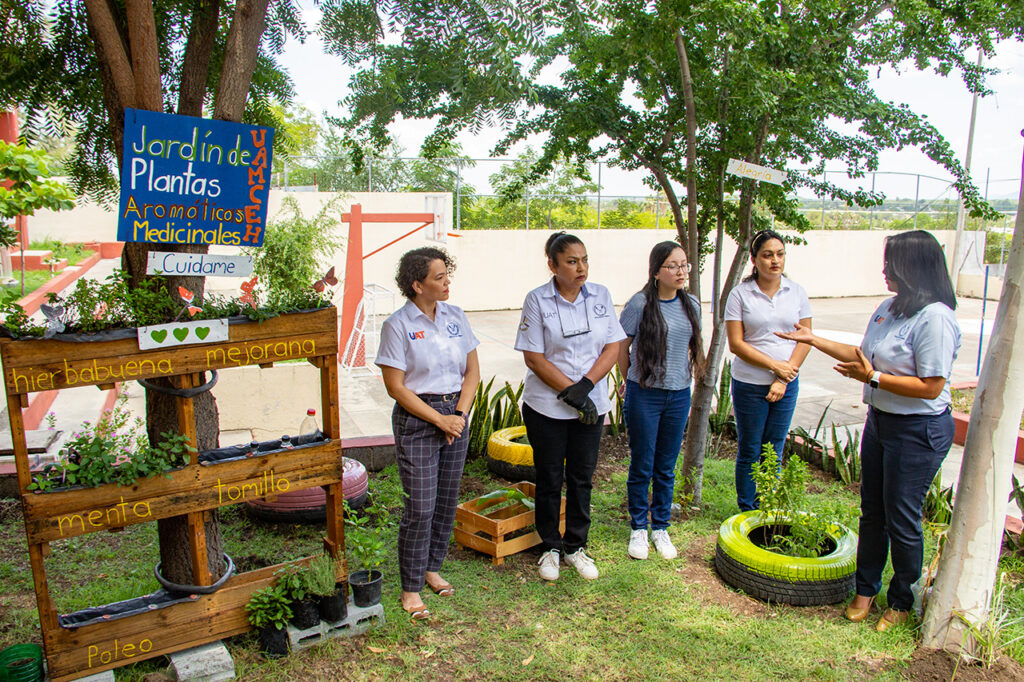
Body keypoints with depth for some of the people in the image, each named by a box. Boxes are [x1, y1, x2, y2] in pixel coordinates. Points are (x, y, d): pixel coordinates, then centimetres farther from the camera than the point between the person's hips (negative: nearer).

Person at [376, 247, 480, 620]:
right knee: (420, 507, -3)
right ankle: (411, 588, 12)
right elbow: (396, 387, -11)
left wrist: (459, 415, -4)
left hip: (456, 415, 5)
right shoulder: (398, 325, -10)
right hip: (416, 421, -5)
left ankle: (432, 568, 32)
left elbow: (472, 371, 9)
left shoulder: (455, 316, 6)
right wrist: (439, 420, -13)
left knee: (447, 501, 12)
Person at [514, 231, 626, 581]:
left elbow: (613, 347, 0)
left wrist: (586, 385, -13)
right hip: (547, 406, -3)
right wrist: (571, 391, -15)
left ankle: (575, 546, 29)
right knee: (549, 479, 9)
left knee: (582, 477, 12)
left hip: (591, 404, 3)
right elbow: (534, 358, -10)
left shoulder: (600, 296, 1)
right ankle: (550, 548, 28)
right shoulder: (537, 300, -8)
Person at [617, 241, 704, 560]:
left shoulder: (691, 305, 4)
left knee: (666, 468, 13)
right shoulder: (640, 303, -10)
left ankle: (661, 528, 28)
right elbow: (621, 348, -1)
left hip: (679, 395, 4)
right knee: (642, 467, 6)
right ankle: (638, 528, 23)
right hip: (644, 396, -3)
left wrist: (685, 378, 14)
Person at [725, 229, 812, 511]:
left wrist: (783, 379, -7)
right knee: (749, 451, 7)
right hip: (749, 384, -3)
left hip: (787, 385, 3)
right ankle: (747, 513, 21)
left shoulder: (797, 292, 3)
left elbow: (805, 340, 2)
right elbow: (736, 343, -9)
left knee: (774, 451, 11)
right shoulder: (740, 294, -6)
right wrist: (775, 365, -14)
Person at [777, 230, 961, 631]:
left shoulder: (935, 318, -21)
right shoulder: (890, 308, 6)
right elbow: (863, 356, 15)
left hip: (918, 432, -8)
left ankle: (902, 601, 27)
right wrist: (813, 340, 14)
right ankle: (866, 588, 34)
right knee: (871, 511, 17)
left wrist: (873, 377, -22)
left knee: (902, 519, 5)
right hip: (880, 420, 8)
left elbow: (931, 387, -23)